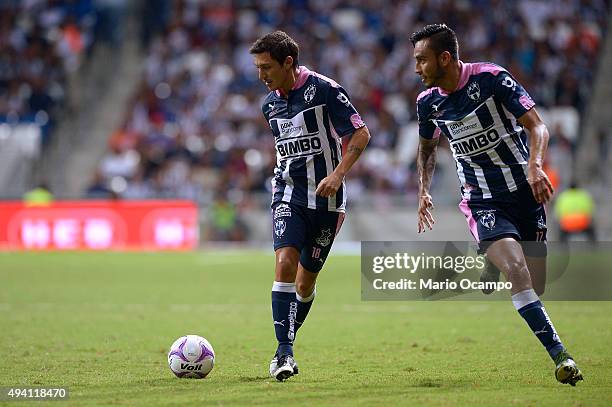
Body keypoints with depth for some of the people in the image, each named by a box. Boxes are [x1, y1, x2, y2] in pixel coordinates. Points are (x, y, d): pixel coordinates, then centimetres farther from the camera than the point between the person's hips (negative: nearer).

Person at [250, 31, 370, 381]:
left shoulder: (324, 89, -10)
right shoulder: (271, 104, 9)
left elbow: (361, 133, -9)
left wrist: (338, 174, -19)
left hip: (325, 198, -3)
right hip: (288, 195, 3)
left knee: (305, 282, 4)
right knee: (285, 263, -20)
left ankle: (286, 344, 25)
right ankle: (284, 350, -19)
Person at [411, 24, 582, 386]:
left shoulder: (492, 78, -12)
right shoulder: (428, 102, 1)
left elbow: (537, 127, -13)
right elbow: (428, 148, 22)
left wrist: (535, 166, -31)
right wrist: (424, 191, 10)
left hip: (526, 192, -1)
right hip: (483, 202, 1)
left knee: (535, 287, 1)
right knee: (516, 270, -24)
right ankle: (560, 356, -24)